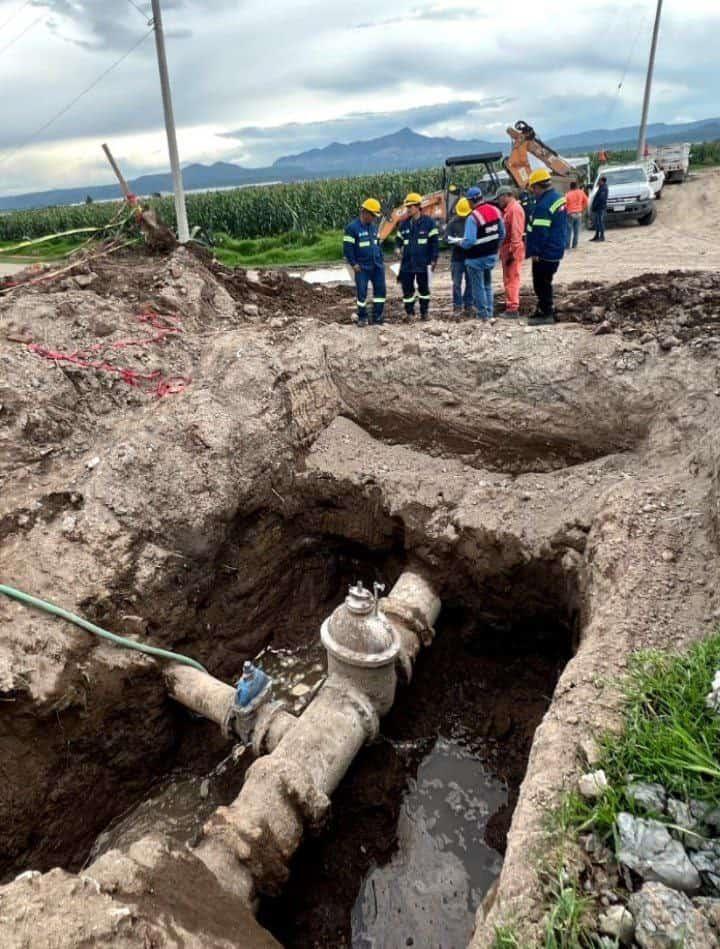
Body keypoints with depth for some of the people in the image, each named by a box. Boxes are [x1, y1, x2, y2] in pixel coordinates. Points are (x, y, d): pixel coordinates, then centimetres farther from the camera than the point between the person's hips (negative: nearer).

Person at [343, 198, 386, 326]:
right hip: (362, 267, -6)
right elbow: (347, 247, -10)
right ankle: (362, 318, 11)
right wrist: (353, 264, -12)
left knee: (380, 290, 3)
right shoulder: (352, 227, -9)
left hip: (377, 265, 6)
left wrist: (381, 260, 15)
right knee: (362, 292, -2)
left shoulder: (374, 226, 11)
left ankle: (377, 316, 12)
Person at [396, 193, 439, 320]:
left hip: (423, 263, -3)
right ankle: (410, 312, 11)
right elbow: (399, 240, 20)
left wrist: (434, 259, -7)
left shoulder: (428, 222, -4)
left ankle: (424, 312, 20)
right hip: (407, 263, 3)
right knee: (407, 288, 2)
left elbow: (435, 242, -3)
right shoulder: (403, 224, 9)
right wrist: (398, 248, -1)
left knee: (424, 288, 9)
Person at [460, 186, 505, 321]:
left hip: (477, 258, -7)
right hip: (491, 255, 7)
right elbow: (502, 234, 7)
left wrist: (461, 244, -6)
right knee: (488, 285, 19)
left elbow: (469, 241, -26)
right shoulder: (495, 211, 1)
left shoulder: (473, 217, -22)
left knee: (478, 287, 6)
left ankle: (483, 314, 11)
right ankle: (489, 312, 23)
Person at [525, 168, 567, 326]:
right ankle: (545, 310, 29)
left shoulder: (543, 205, -22)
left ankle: (546, 314, 4)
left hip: (545, 253, -10)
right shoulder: (558, 198, 10)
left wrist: (534, 251, -18)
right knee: (545, 282, 19)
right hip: (556, 250, 10)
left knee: (541, 284, -1)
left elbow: (539, 231, -24)